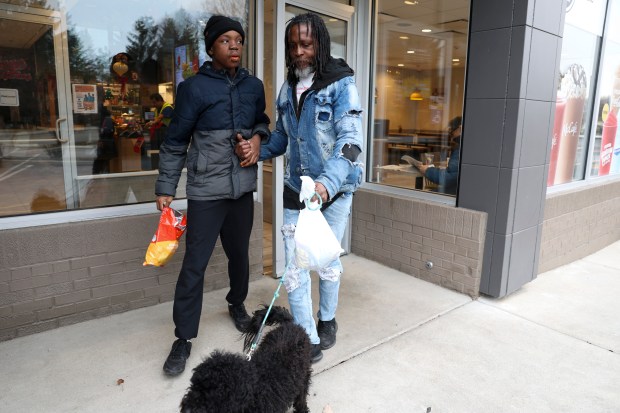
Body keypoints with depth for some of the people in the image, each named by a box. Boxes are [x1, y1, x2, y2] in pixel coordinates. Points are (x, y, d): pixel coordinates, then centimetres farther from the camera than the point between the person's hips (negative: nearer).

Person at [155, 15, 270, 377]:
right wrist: (166, 188, -2)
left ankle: (237, 303, 43)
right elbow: (175, 142, -2)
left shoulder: (254, 86, 7)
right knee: (194, 264, -1)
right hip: (206, 191, -4)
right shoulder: (194, 87, -5)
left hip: (243, 188, 4)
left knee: (240, 254, 17)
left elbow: (262, 123, 22)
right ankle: (184, 338, 14)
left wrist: (257, 136, -1)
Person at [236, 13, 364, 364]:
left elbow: (350, 139, -20)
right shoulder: (288, 89, 8)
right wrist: (258, 148, -4)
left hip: (335, 189, -4)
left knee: (328, 262, 12)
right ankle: (309, 342, 16)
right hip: (297, 189, 4)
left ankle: (327, 321, 38)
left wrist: (327, 183, -36)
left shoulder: (341, 84, -9)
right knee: (294, 268, 1)